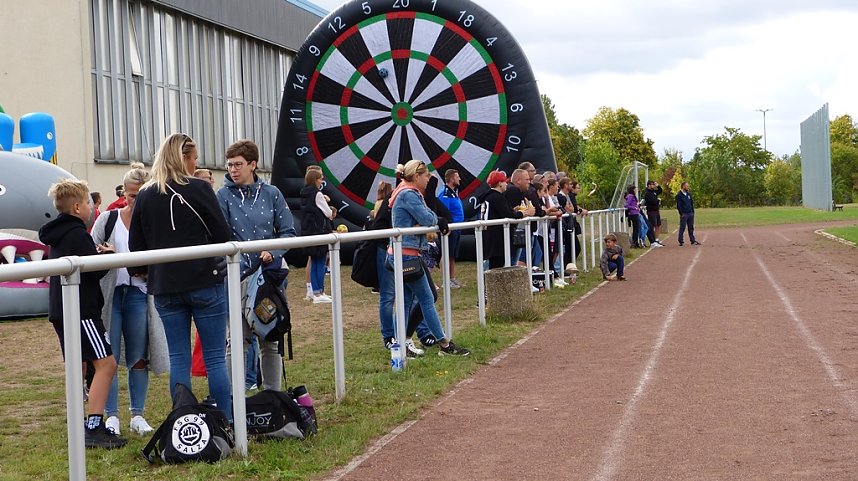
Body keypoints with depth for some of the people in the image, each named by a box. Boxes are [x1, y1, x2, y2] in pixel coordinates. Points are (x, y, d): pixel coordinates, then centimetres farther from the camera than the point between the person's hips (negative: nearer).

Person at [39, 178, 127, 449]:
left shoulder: (56, 235, 16)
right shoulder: (77, 234, -14)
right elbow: (96, 270, -15)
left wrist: (96, 255, 11)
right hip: (81, 310, -10)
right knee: (105, 363, -12)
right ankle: (94, 428, -18)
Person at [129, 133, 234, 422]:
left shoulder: (145, 195, 5)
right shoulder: (198, 189, -7)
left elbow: (135, 246, 7)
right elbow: (223, 235, -4)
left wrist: (139, 270, 26)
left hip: (164, 287, 4)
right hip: (204, 282, -4)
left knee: (178, 360, 8)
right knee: (215, 358, 2)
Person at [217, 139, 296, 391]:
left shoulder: (271, 193, 4)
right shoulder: (224, 195, -2)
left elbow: (288, 231, 5)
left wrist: (273, 252, -13)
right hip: (238, 276, -2)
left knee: (271, 341, 10)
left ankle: (273, 395, 20)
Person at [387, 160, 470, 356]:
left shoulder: (407, 193, 19)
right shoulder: (408, 194, -14)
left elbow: (425, 219, 16)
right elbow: (428, 219, -19)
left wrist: (437, 221, -5)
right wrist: (436, 219, 3)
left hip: (400, 256, 10)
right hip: (407, 255, -10)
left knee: (406, 302, 10)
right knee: (427, 300, -4)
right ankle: (445, 345, 1)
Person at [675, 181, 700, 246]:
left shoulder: (689, 194, 14)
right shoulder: (679, 195, -5)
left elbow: (692, 203, 18)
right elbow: (678, 205, -9)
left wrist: (692, 211, 10)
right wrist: (681, 213, -14)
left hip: (690, 213, 6)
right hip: (684, 214, -6)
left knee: (691, 228, 9)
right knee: (682, 228, -2)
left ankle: (693, 240, 14)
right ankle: (681, 241, 2)